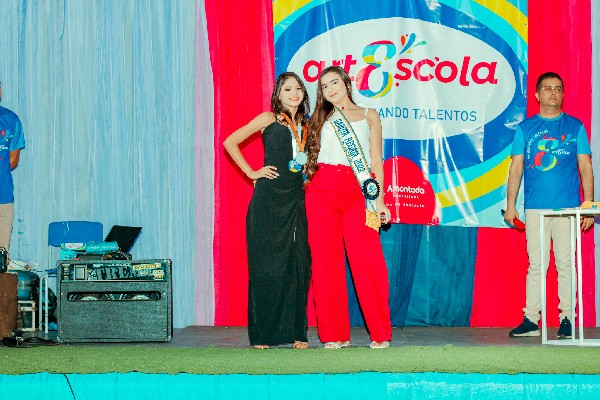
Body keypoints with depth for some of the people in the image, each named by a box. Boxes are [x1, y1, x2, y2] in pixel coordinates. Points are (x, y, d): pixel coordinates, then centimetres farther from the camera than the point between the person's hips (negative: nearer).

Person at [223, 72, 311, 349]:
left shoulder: (305, 126, 17)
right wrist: (252, 173, -3)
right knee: (266, 264, -4)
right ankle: (262, 334, 1)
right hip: (268, 199, -4)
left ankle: (297, 332, 6)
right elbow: (230, 142, 1)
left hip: (295, 201, 4)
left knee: (298, 263, 0)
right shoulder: (269, 119, 3)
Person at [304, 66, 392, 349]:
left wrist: (378, 199, 1)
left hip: (357, 192, -2)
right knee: (326, 263, -2)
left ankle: (380, 333, -2)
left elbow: (376, 161, 9)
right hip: (322, 192, 2)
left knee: (367, 262, -10)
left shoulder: (368, 116, 15)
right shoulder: (322, 119, 20)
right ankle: (335, 334, 4)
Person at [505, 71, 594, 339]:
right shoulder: (525, 128, 10)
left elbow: (585, 168, 7)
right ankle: (530, 320, 5)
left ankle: (567, 320, 4)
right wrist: (510, 205, 3)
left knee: (565, 264, -1)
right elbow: (516, 168, 10)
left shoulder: (575, 127, 9)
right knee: (536, 265, 1)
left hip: (568, 208, -1)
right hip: (535, 208, 1)